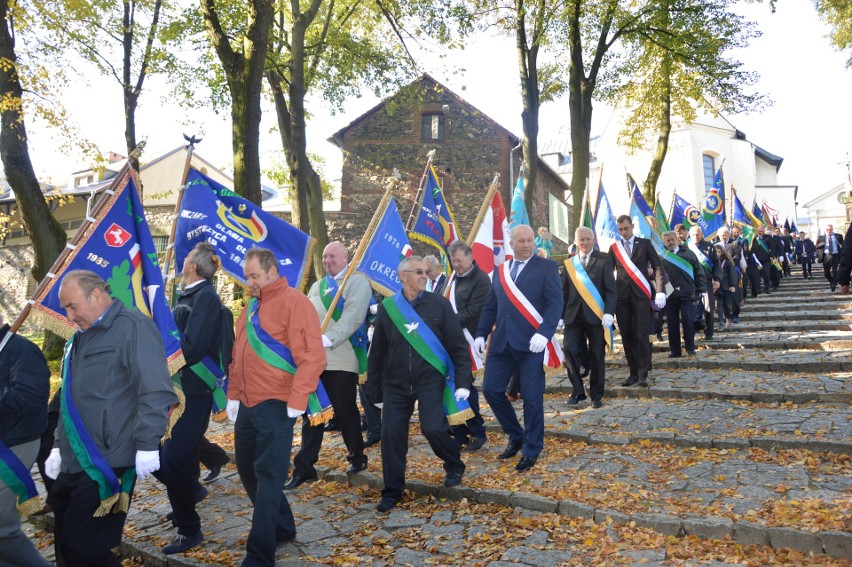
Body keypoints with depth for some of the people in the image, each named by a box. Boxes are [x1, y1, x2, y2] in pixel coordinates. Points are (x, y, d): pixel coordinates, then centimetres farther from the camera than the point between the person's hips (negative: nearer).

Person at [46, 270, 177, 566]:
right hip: (73, 464, 9)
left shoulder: (133, 326, -11)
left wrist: (147, 445, -21)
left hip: (106, 466, -9)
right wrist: (59, 446, 22)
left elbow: (154, 391, -19)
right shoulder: (80, 337, 18)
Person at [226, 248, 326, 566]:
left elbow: (312, 357, -17)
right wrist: (234, 395, 13)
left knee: (268, 477, -3)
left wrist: (296, 401, -19)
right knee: (247, 469, 17)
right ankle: (282, 528, 34)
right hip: (247, 404, 9)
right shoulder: (251, 306, 15)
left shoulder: (294, 302, -11)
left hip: (275, 405, -9)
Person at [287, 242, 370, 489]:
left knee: (345, 411, 4)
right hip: (314, 358, 5)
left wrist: (328, 339, -25)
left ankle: (357, 457, 26)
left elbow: (352, 318, -15)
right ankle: (304, 467, 13)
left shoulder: (357, 282, -2)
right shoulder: (316, 286, 20)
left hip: (342, 359, -5)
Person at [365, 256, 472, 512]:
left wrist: (463, 381, -9)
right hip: (395, 384, 2)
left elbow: (458, 345, -2)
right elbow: (377, 352, 7)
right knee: (391, 434, -1)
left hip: (431, 381, -2)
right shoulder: (387, 307, 1)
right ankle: (392, 490, 19)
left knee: (433, 427, -14)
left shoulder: (439, 304, -3)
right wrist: (375, 391, 8)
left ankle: (454, 465, 19)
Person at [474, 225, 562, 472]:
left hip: (531, 343, -5)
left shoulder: (546, 267, 0)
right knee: (491, 389, 4)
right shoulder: (500, 271, 15)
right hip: (502, 342, 5)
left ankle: (532, 449, 20)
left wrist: (544, 333, -23)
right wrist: (481, 334, 7)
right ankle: (516, 437, 25)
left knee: (532, 397, 1)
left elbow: (555, 303, -9)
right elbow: (490, 306, 17)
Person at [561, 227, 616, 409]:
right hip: (574, 316, 2)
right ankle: (578, 391, 10)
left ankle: (596, 394, 18)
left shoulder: (604, 259, 2)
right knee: (570, 351, -5)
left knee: (596, 356, 4)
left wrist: (609, 312, -13)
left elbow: (611, 289, -3)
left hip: (596, 315, -2)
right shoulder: (569, 263, 11)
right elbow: (564, 292, 11)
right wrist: (560, 315, 4)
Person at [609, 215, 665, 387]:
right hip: (621, 295, 2)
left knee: (641, 334, -8)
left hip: (641, 294, -2)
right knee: (626, 335, 4)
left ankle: (643, 373, -2)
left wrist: (660, 292, -8)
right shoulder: (614, 247, 11)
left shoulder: (644, 243, 5)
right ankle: (634, 372, 12)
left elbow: (658, 267, 2)